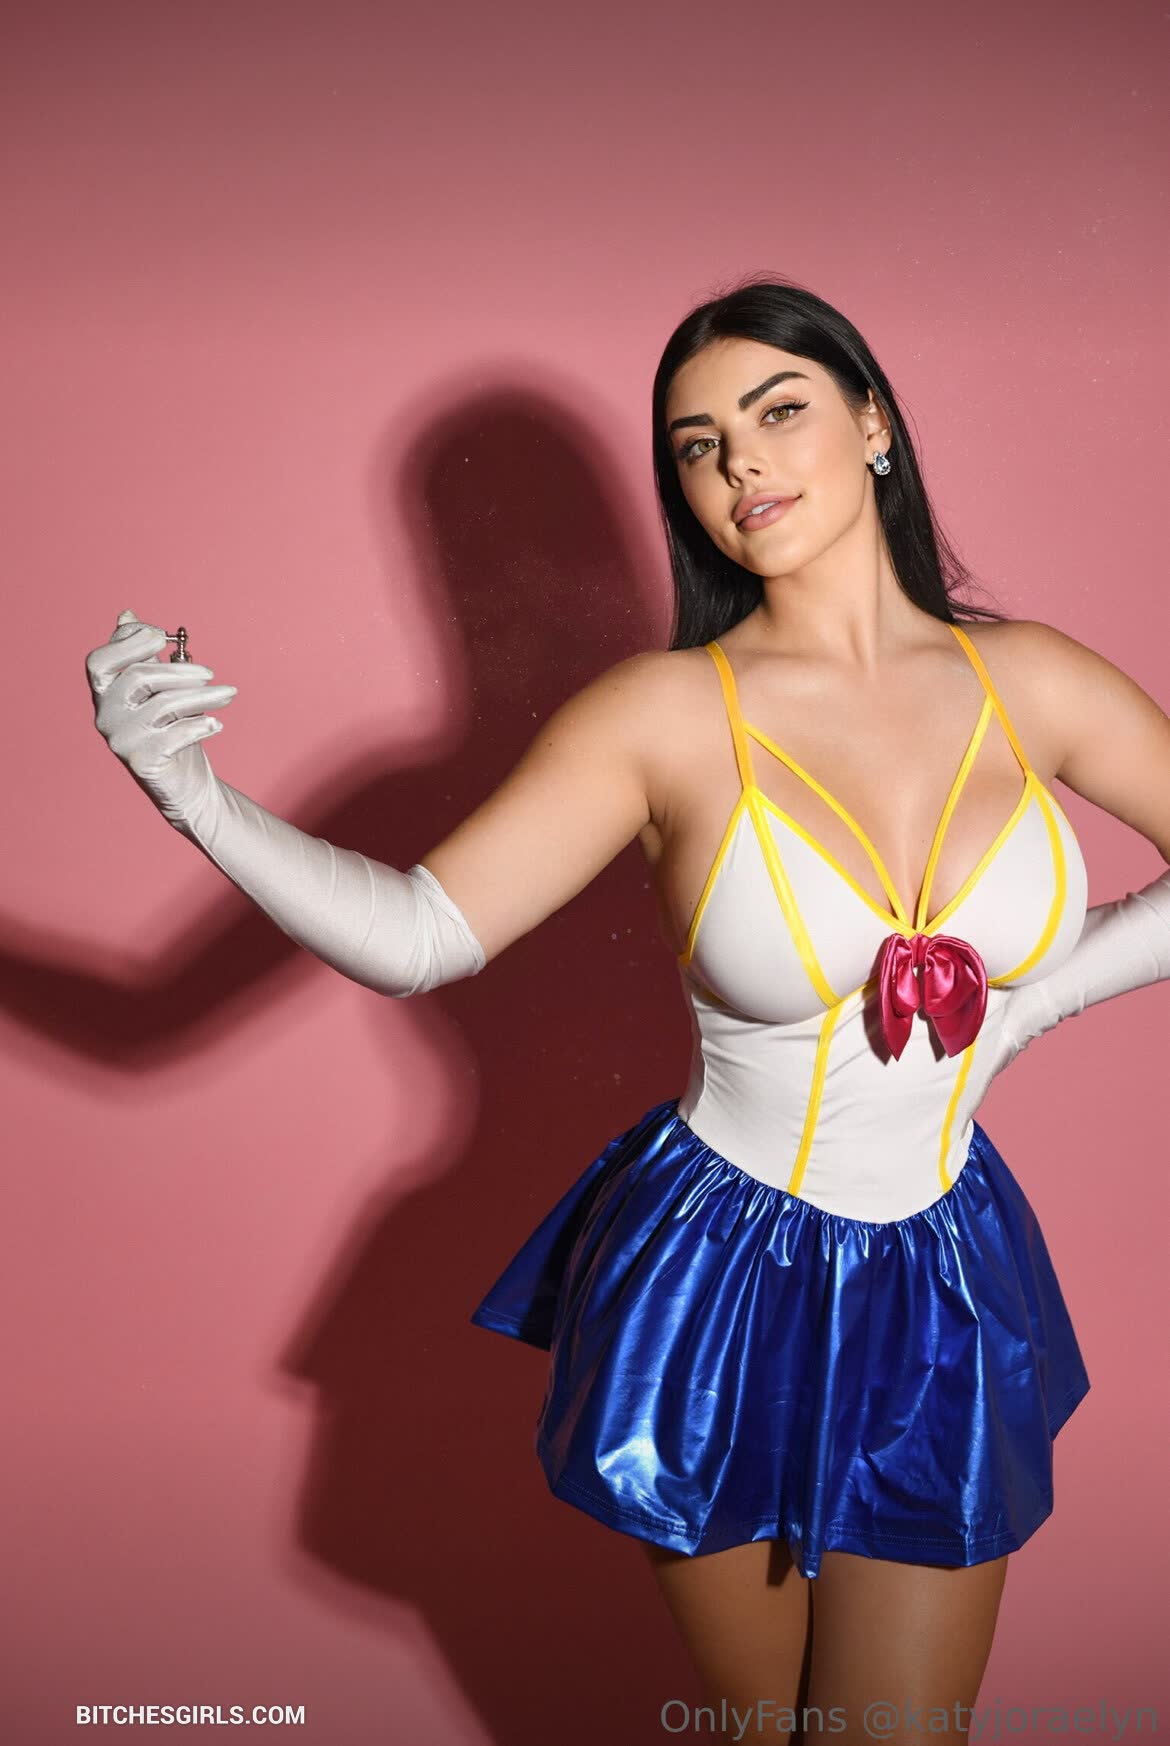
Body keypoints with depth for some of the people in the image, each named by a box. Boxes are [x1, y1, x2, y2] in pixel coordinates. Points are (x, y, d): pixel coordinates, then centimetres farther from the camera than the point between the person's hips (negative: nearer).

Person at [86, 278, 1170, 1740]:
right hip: (716, 1288, -2)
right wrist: (193, 796, -31)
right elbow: (416, 936, -17)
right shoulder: (670, 711, -12)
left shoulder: (1027, 680, -4)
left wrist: (1036, 1000, -7)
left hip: (944, 1301, 2)